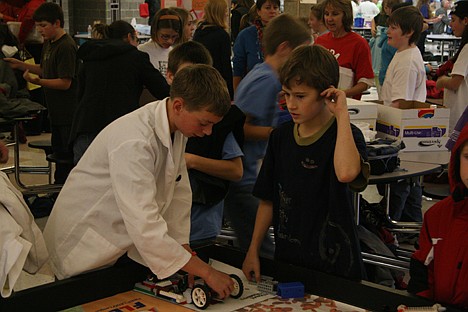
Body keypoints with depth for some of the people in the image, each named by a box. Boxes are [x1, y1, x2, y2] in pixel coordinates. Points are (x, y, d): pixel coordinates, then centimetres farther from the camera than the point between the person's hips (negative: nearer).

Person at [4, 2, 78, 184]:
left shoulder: (66, 47, -19)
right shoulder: (49, 43, 11)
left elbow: (65, 82, -23)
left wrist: (37, 81, -32)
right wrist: (21, 65, 10)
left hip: (69, 114, -10)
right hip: (56, 111, 10)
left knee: (70, 155, -3)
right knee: (58, 151, 19)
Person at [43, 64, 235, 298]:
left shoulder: (176, 129, -5)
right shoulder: (134, 143, -33)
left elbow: (179, 192, 3)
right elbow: (144, 224, -37)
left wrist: (183, 246, -7)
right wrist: (206, 272, -34)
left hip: (126, 242, 7)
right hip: (86, 247, -7)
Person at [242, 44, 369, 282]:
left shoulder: (345, 134, -10)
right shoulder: (280, 136, 5)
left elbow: (346, 173, -35)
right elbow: (268, 200, 10)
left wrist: (342, 115, -25)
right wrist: (253, 251, 7)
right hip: (286, 259, 5)